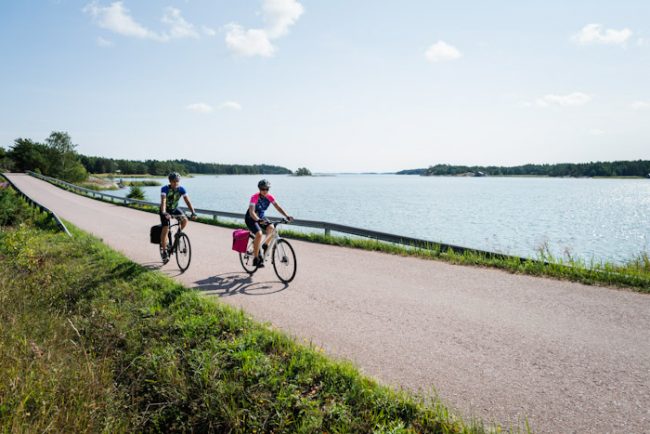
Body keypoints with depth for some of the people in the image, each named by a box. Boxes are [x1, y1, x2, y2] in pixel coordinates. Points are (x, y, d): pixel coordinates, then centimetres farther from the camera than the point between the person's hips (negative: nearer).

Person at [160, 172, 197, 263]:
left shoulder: (181, 189, -17)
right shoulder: (165, 189, -26)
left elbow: (187, 201, -21)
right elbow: (163, 202, -38)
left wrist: (193, 212, -34)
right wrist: (164, 213, -54)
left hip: (174, 209, 3)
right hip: (166, 210, -3)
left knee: (185, 220, -22)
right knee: (165, 229, -14)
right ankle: (164, 251, -2)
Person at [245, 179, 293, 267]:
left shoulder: (269, 197, -11)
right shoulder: (254, 197, -27)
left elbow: (278, 207, -11)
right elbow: (251, 212, -37)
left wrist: (287, 216, -26)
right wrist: (258, 220, -55)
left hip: (261, 217, 6)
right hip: (251, 218, -5)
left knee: (271, 228, -24)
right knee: (259, 234, -28)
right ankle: (256, 259, -19)